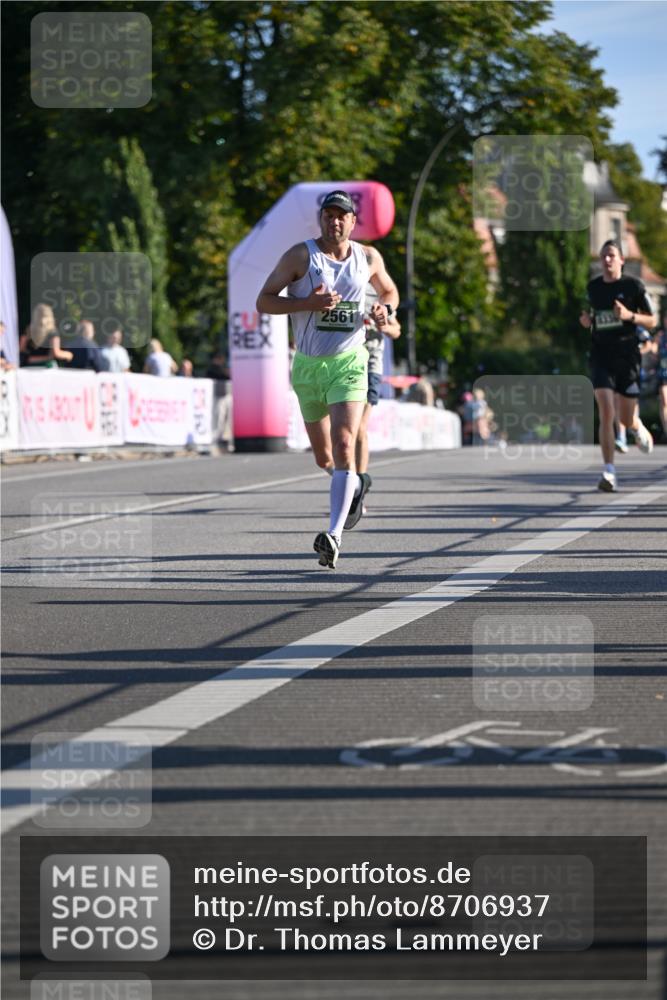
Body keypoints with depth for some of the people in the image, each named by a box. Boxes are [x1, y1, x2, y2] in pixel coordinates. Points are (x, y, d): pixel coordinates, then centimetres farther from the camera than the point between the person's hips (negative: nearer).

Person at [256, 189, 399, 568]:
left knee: (344, 445, -19)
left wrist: (387, 309, 0)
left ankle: (334, 535, -26)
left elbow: (389, 290, 24)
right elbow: (264, 301, -7)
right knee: (323, 456, 15)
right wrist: (308, 303, -21)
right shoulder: (301, 255, -5)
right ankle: (355, 485, 49)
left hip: (349, 363, -1)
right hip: (308, 365, 1)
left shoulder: (369, 258, 4)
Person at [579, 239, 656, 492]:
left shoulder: (633, 286, -3)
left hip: (627, 357, -1)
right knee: (606, 413, -16)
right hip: (600, 356, 1)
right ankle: (609, 472, -16)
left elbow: (652, 321, 1)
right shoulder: (593, 287, 7)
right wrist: (587, 320, 1)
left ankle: (638, 428, 44)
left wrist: (630, 315, -18)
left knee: (626, 418, 5)